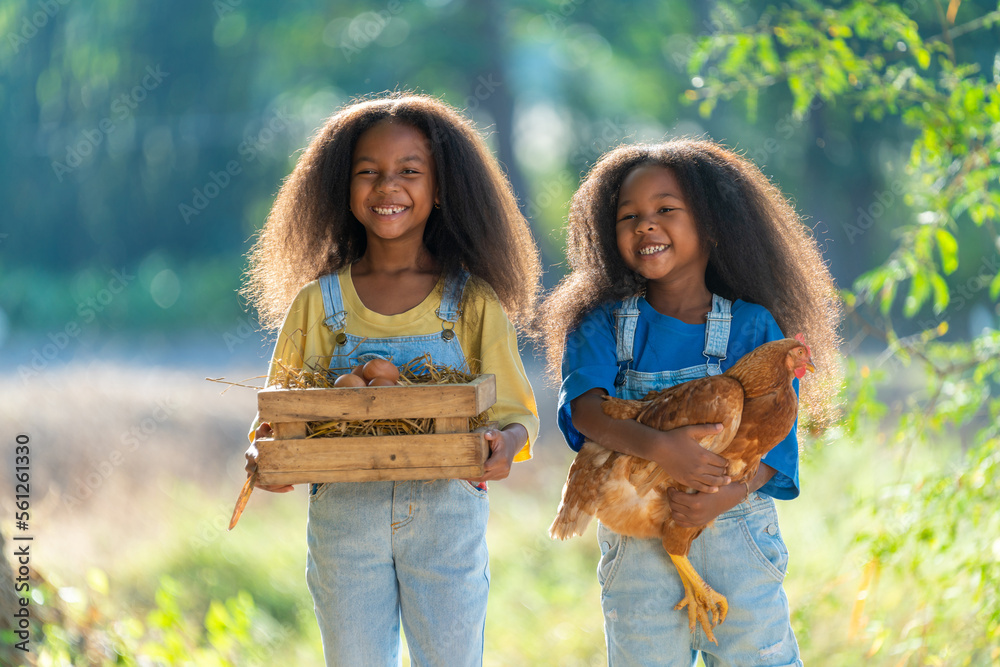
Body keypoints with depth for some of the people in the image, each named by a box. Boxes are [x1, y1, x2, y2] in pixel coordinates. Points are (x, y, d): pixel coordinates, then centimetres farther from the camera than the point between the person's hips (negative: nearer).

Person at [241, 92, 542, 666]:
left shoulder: (474, 302, 2)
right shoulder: (317, 304, 5)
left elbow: (515, 413, -1)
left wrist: (506, 444, -25)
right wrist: (264, 454, -18)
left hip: (449, 514, -1)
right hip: (343, 512, 1)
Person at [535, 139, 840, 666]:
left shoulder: (754, 327, 1)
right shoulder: (603, 325, 3)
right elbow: (583, 405, -15)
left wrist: (726, 497, -24)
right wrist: (658, 448, -33)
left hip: (735, 535, -1)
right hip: (636, 550, 1)